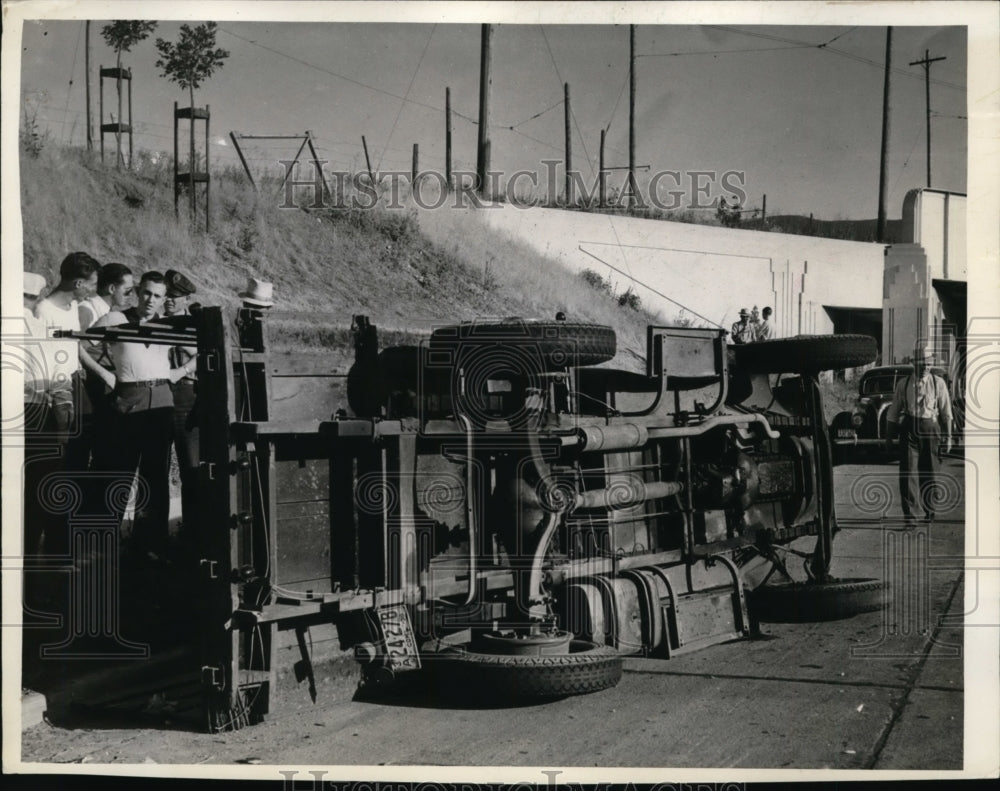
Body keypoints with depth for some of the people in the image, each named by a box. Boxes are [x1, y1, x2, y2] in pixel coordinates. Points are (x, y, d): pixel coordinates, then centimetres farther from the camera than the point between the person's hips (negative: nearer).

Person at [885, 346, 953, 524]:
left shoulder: (938, 383, 3)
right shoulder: (903, 383, 3)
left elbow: (946, 412, 7)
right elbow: (894, 410, 8)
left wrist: (948, 436, 5)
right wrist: (888, 435, 8)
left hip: (930, 429, 1)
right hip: (909, 429, -1)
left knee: (929, 473, 9)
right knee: (907, 471, -8)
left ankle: (929, 512, 27)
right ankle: (909, 514, -2)